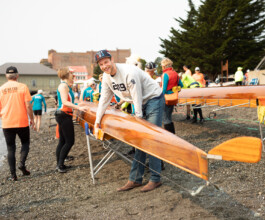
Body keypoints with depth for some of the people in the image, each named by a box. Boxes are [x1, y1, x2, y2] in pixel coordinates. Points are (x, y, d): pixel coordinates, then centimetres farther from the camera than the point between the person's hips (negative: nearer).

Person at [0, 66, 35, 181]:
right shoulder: (22, 87, -5)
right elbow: (28, 105, -8)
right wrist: (32, 119, 2)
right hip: (22, 122, -2)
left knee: (10, 148, 8)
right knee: (25, 143, 18)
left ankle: (13, 174, 6)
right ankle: (22, 163, -4)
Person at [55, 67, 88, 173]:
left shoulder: (66, 86, 17)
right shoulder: (63, 85, -13)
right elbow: (65, 102, -23)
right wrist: (79, 107, -29)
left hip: (63, 115, 10)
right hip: (64, 115, -10)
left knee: (62, 141, 12)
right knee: (69, 141, -6)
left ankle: (59, 164, 18)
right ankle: (60, 165, -3)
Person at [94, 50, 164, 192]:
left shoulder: (129, 72, -27)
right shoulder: (106, 77, 0)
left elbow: (137, 98, -24)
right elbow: (104, 100, 8)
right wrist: (97, 122, 6)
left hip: (154, 99, -8)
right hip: (141, 104, 8)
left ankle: (155, 179, -2)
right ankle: (135, 179, 12)